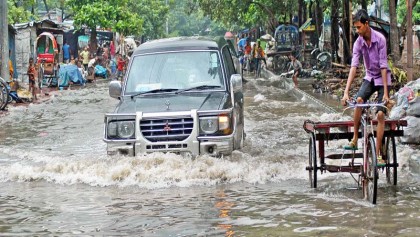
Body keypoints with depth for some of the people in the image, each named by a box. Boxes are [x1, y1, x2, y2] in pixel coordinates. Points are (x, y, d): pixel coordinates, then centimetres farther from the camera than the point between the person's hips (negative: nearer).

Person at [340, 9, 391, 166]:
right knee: (358, 101, -26)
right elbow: (354, 67, -18)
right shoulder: (358, 43, -12)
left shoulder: (380, 39, -22)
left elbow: (383, 66, -22)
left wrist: (385, 92, -23)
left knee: (380, 114, -11)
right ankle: (355, 140, -14)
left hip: (382, 78, -3)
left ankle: (378, 153, -5)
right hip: (370, 77, 3)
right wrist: (346, 92, -27)